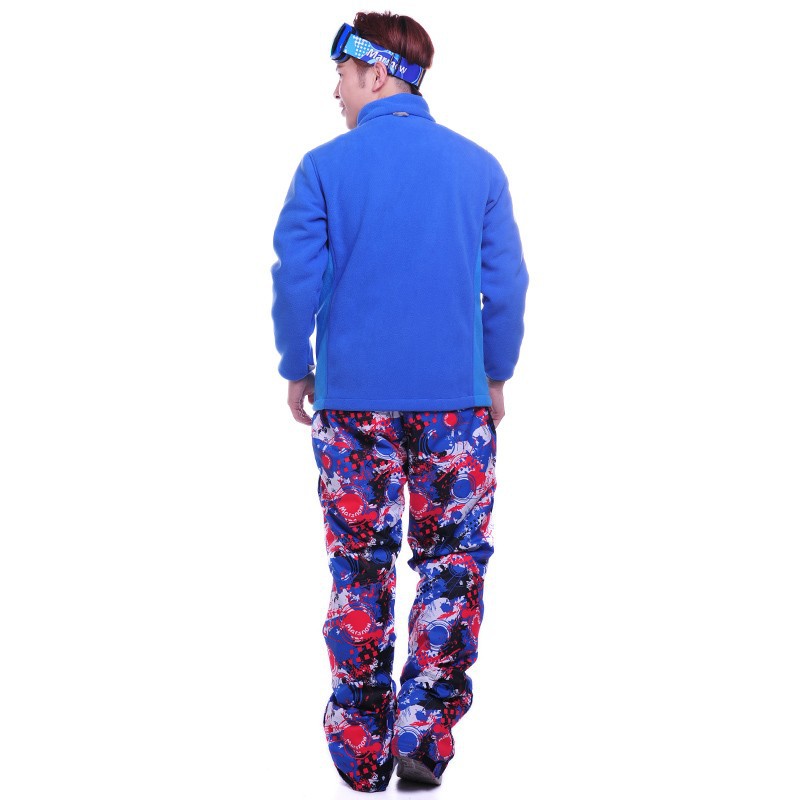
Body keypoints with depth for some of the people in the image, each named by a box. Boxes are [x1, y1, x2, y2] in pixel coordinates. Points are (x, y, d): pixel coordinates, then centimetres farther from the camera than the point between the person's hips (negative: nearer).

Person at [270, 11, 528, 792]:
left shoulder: (324, 166, -4)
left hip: (352, 400, 0)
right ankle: (423, 731, 2)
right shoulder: (477, 165, 1)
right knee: (453, 565, 10)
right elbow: (505, 284, 1)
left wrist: (296, 369, 9)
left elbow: (296, 280, -5)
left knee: (360, 570, 10)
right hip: (455, 399, 0)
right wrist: (495, 376, 13)